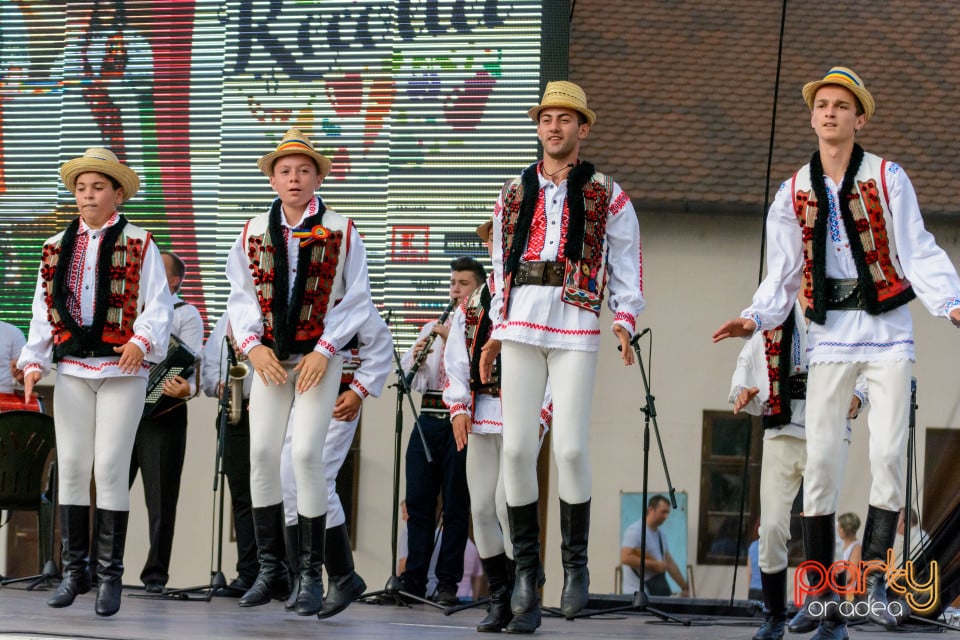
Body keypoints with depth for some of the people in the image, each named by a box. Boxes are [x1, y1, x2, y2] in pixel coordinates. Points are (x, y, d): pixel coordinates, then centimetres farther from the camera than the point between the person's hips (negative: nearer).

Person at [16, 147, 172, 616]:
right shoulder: (58, 247, 14)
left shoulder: (138, 245, 2)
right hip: (72, 368, 4)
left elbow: (158, 306, -5)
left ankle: (110, 575, 1)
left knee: (110, 469, -5)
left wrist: (142, 341, -23)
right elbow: (43, 311, 13)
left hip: (122, 369, -4)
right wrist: (34, 361, 1)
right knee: (71, 467, 2)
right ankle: (74, 571, 10)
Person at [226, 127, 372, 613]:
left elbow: (356, 300, 0)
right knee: (261, 453, -4)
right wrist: (252, 346, -6)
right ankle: (270, 571, 5)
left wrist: (323, 351, -9)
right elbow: (240, 297, 9)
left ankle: (311, 574, -5)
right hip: (269, 357, 3)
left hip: (319, 357, -3)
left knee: (307, 454, -12)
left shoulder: (340, 232, 0)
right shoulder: (253, 232, 8)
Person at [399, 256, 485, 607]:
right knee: (418, 501, 3)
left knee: (455, 506, -2)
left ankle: (448, 584, 2)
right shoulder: (432, 328, 21)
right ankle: (413, 581, 8)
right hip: (429, 417, 5)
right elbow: (408, 376, 19)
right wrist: (415, 357, -3)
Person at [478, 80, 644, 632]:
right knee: (517, 446, -4)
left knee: (572, 447, -10)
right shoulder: (514, 194, 17)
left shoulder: (606, 195, 9)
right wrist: (498, 329, 14)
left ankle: (576, 564, 8)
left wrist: (625, 321, -6)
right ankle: (527, 572, 5)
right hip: (521, 325, 3)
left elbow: (627, 261, 7)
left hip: (576, 327, -3)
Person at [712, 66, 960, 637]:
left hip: (888, 331, -2)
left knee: (887, 455, -11)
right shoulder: (794, 194, 6)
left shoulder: (888, 178, -2)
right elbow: (783, 275, 6)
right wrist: (756, 319, -12)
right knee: (820, 461, -3)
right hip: (831, 333, 2)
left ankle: (875, 582, -1)